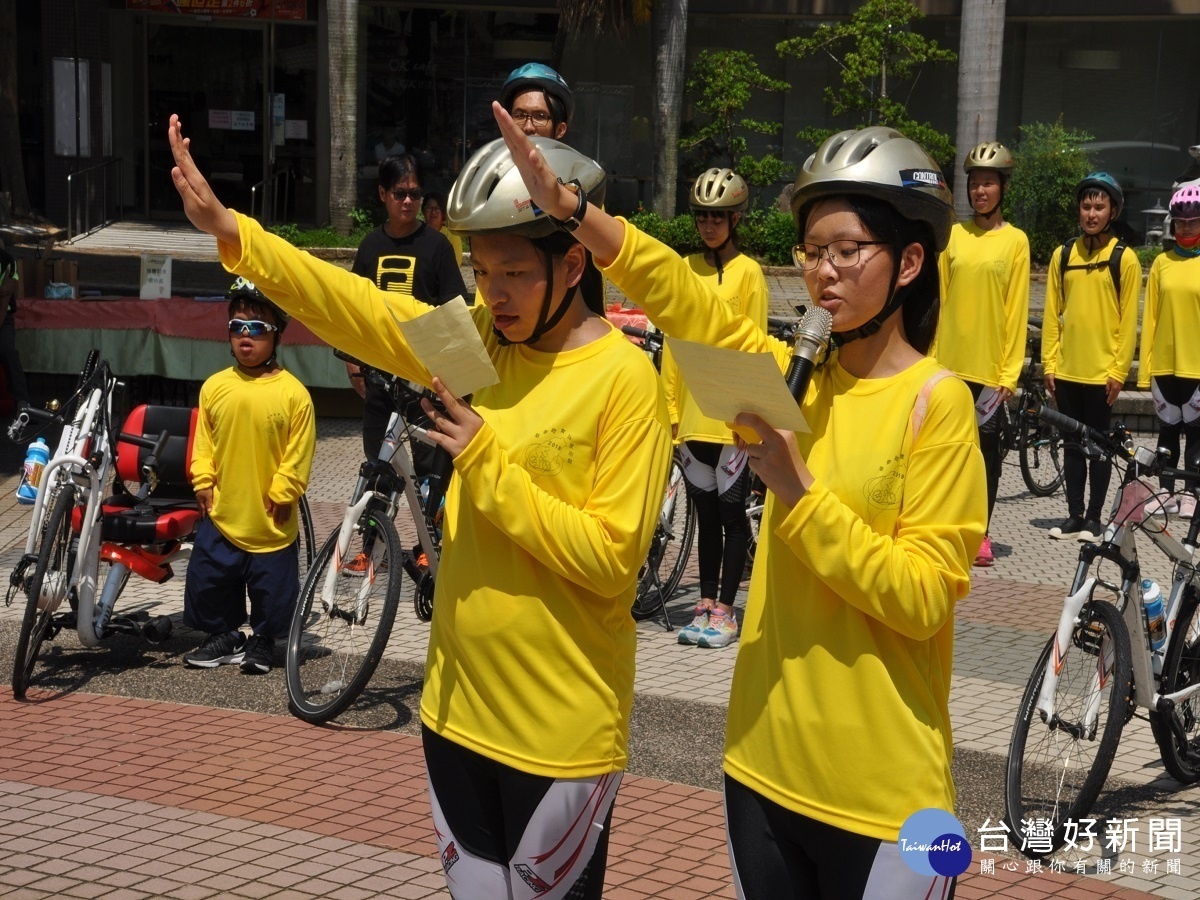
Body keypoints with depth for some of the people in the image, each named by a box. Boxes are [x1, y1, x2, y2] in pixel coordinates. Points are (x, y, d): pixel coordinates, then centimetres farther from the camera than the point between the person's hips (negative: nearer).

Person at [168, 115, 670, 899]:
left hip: (562, 732, -6)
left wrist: (487, 464, -21)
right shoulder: (480, 338, 3)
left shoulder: (624, 378, -15)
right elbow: (356, 307, -4)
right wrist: (231, 233, -13)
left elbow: (610, 557, -19)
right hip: (459, 706, 6)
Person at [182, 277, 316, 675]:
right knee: (208, 581, 13)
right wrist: (203, 482, -1)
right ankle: (224, 637, 31)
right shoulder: (215, 386, -1)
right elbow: (203, 441, 5)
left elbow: (298, 453, -8)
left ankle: (262, 641, 30)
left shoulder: (293, 392, -11)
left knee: (271, 588, 10)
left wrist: (282, 493, -8)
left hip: (270, 519, -3)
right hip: (221, 513, 3)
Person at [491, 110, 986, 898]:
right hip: (766, 761, 6)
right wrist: (570, 208, -16)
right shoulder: (802, 378, 6)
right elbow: (686, 301, -5)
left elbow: (923, 599, -15)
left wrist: (798, 492, -21)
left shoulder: (937, 401, -10)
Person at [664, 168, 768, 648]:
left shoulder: (747, 271, -4)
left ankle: (725, 610, 9)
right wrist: (669, 406, 6)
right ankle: (705, 605, 18)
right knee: (705, 512, 11)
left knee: (731, 510, 2)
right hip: (692, 413, 5)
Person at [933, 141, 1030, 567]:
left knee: (986, 446, 6)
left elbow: (1017, 309, -3)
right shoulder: (953, 235, 6)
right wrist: (931, 355, 4)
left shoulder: (1015, 240, -1)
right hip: (948, 362, 2)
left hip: (989, 364, -2)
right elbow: (939, 299, 7)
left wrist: (1010, 371, -6)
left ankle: (981, 531, 13)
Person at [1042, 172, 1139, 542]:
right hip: (1066, 370, 3)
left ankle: (1094, 517, 12)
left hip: (1102, 372, -3)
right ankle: (1074, 515, 18)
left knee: (1100, 446, 5)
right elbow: (1052, 314, 6)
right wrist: (1049, 363, 2)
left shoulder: (1124, 259, -4)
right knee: (1072, 446, 10)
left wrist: (1119, 370, -9)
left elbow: (1128, 320, -5)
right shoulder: (1062, 255, 6)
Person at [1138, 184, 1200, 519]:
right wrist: (1144, 366, 2)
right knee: (1168, 429, 10)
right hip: (1164, 363, 2)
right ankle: (1166, 492, 18)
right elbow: (1150, 317, 5)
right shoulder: (1162, 263, 5)